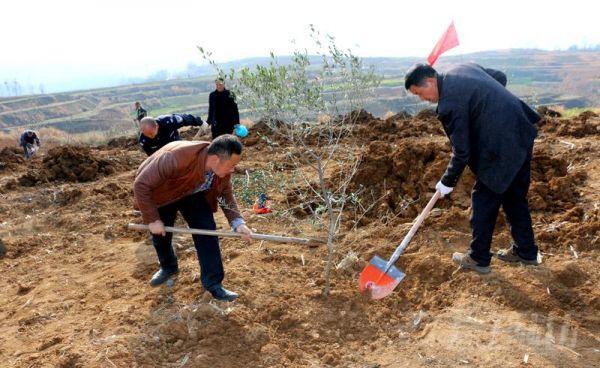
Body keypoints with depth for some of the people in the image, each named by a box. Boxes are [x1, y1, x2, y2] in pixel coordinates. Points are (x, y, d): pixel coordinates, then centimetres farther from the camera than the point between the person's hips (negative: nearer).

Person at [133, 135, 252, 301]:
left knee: (207, 231, -10)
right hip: (161, 194, -3)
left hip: (193, 194, 3)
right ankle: (168, 267, 43)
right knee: (161, 234, 11)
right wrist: (152, 219, -31)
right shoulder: (176, 158, -45)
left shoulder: (222, 167, -27)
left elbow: (226, 194, -11)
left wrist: (237, 222, -26)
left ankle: (213, 283, 1)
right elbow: (141, 184, -36)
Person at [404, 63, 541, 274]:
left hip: (501, 150, -10)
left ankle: (478, 259, 17)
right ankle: (526, 252, 32)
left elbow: (462, 151, -15)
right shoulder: (464, 69, 7)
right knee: (515, 198, 20)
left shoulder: (450, 103, -20)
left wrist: (448, 182, -2)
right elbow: (501, 77, 20)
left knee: (484, 201, 4)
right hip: (522, 134, 10)